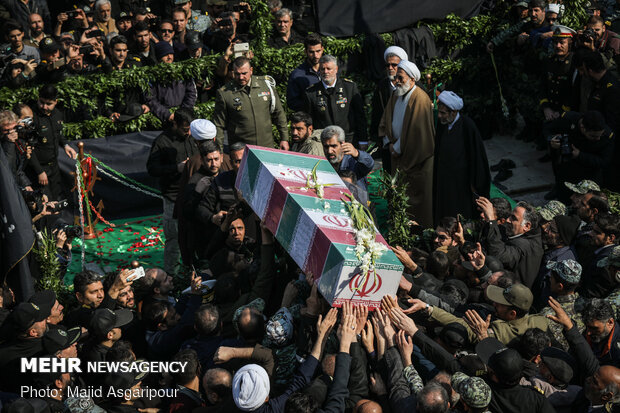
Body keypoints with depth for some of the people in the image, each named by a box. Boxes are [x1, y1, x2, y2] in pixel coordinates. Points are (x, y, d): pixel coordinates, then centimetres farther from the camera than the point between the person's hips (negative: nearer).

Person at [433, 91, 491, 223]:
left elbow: (477, 154, -15)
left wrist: (474, 183, -11)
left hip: (461, 181, -5)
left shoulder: (467, 125, -19)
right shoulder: (442, 124, -1)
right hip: (443, 178, 6)